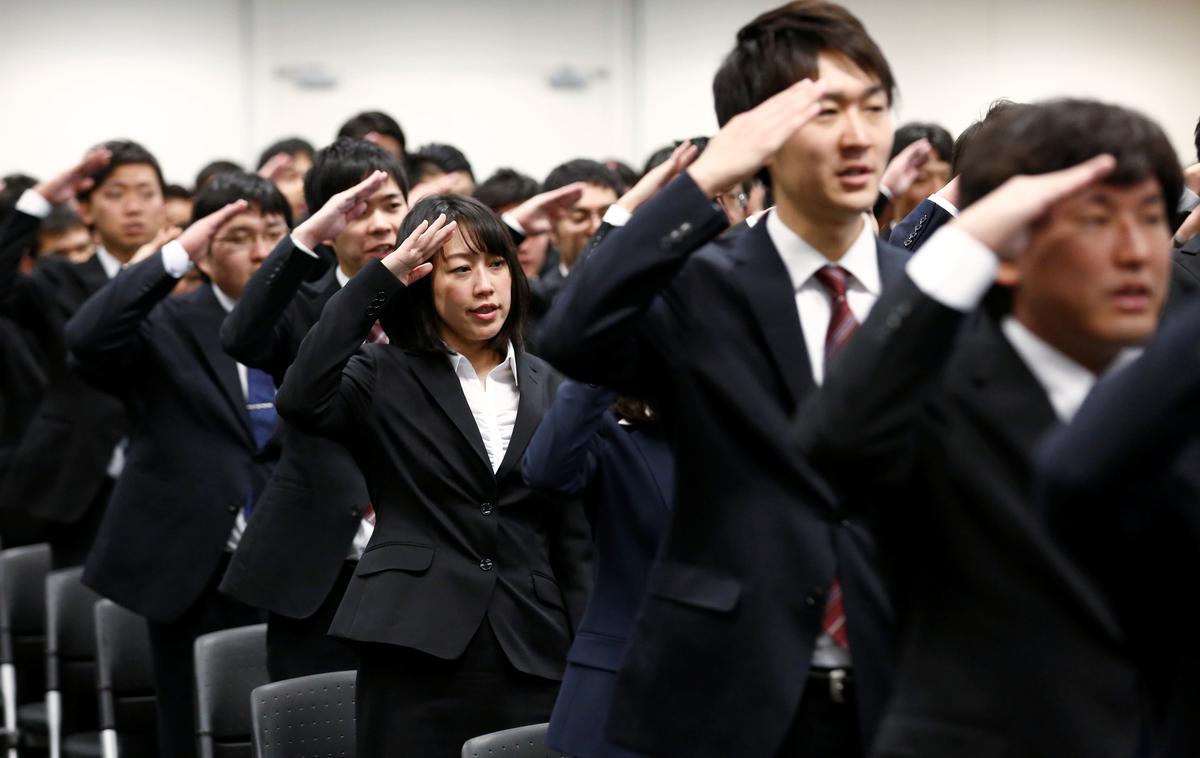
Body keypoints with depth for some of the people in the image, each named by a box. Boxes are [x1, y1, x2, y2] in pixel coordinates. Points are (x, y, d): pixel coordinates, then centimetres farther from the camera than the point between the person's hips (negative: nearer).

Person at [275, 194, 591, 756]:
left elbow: (572, 538, 13)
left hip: (532, 661, 3)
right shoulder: (385, 377, 3)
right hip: (416, 654, -3)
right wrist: (380, 279, -16)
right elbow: (301, 400, -19)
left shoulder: (549, 388, 13)